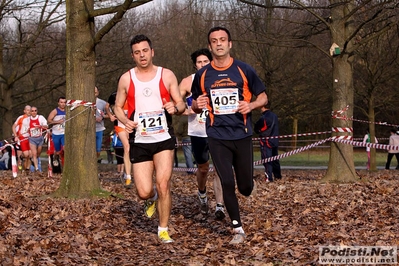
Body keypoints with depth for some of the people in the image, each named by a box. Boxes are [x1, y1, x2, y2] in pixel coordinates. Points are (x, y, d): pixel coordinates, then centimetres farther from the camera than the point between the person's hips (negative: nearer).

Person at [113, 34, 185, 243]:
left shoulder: (167, 75, 1)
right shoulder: (126, 79, 3)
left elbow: (181, 104, 5)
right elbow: (118, 107, 11)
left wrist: (175, 108, -19)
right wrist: (125, 121, -11)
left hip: (163, 139, -1)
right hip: (139, 141, 1)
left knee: (163, 185, -14)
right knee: (144, 192, -5)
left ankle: (163, 230, 3)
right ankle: (152, 198, 34)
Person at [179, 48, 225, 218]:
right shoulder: (188, 82, -2)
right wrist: (185, 111, -21)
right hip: (198, 134, 1)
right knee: (203, 168, 14)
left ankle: (220, 206, -13)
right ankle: (202, 194, 43)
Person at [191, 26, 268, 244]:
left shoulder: (244, 70, -1)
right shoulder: (202, 75, 4)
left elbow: (263, 97, 7)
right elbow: (195, 105, 15)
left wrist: (251, 105, -15)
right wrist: (197, 105, -9)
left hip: (242, 135, 0)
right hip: (217, 137, 0)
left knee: (245, 187, 3)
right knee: (227, 183, -6)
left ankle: (247, 185, 42)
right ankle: (238, 229, 7)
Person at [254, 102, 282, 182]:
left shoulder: (263, 117, -17)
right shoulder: (274, 116, 6)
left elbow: (256, 128, -7)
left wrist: (260, 131, 12)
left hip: (266, 142, -7)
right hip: (275, 141, 8)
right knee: (275, 159, 18)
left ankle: (269, 178, -13)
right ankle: (278, 176, 29)